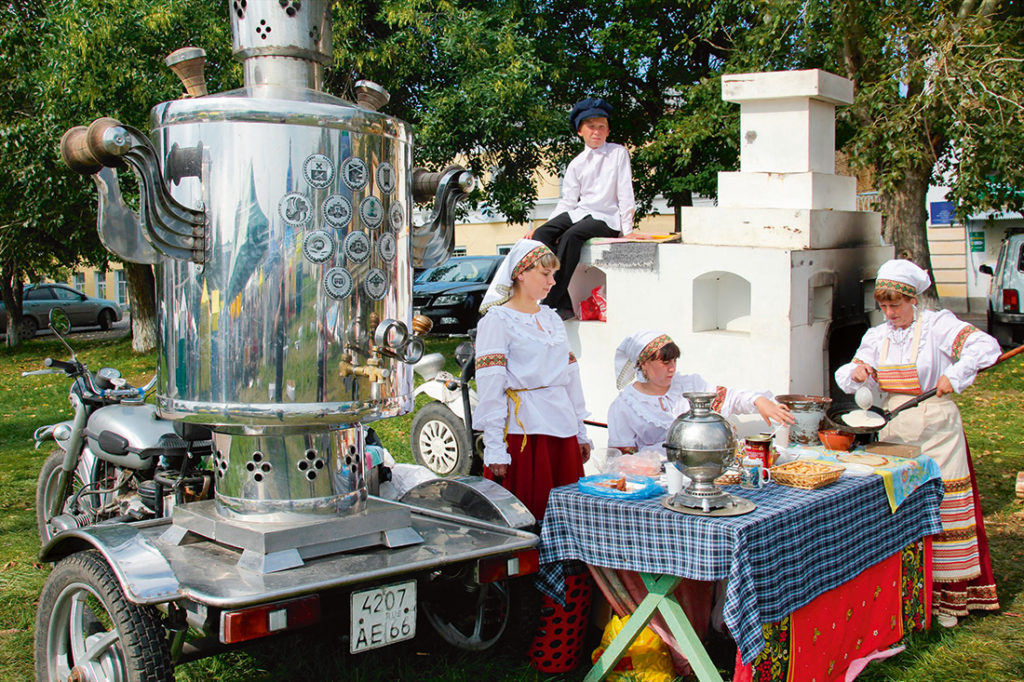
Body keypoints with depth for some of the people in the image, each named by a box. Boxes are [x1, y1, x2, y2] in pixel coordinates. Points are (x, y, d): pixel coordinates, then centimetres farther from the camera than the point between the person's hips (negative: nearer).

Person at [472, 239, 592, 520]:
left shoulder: (551, 318, 16)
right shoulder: (497, 320, -5)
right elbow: (490, 386, -11)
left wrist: (581, 432, 16)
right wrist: (494, 448, -16)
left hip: (562, 428, 7)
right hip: (523, 430, -6)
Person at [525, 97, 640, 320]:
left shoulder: (618, 153, 4)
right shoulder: (576, 163, 14)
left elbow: (625, 194, 0)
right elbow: (567, 202, 11)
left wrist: (627, 230, -8)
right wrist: (539, 227, 0)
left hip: (606, 218, -4)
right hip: (579, 213, 5)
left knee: (571, 236, -35)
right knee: (542, 234, -24)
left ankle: (551, 302, -33)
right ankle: (563, 305, -32)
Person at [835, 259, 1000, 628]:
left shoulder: (937, 325, -6)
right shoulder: (877, 336, 11)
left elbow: (985, 346, -15)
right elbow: (847, 378, 11)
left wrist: (954, 376, -25)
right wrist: (856, 372, -11)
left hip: (935, 427, -5)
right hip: (893, 428, 5)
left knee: (941, 507, -4)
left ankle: (947, 596, 3)